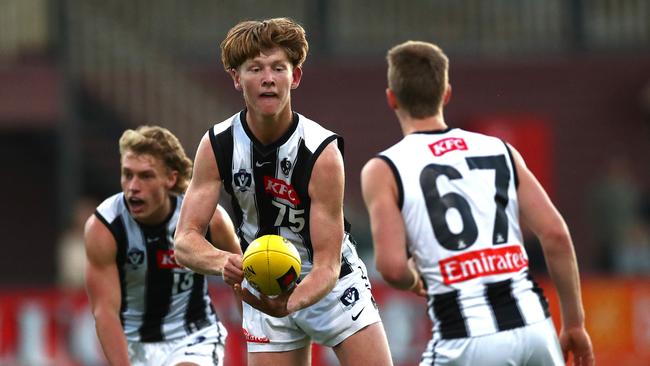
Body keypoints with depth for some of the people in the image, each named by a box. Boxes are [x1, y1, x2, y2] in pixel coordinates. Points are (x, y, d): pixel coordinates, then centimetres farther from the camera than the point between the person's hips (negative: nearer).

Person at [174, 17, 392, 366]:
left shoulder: (323, 151, -24)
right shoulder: (216, 145, -15)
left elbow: (327, 264, -26)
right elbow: (185, 239, -19)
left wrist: (289, 304, -47)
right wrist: (226, 263, -41)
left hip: (333, 286, -2)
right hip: (264, 292, 2)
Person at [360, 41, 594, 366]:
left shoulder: (383, 171, 3)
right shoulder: (500, 150, 13)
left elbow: (392, 266, -9)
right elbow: (556, 234, 5)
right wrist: (574, 324, 13)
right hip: (533, 326, 4)